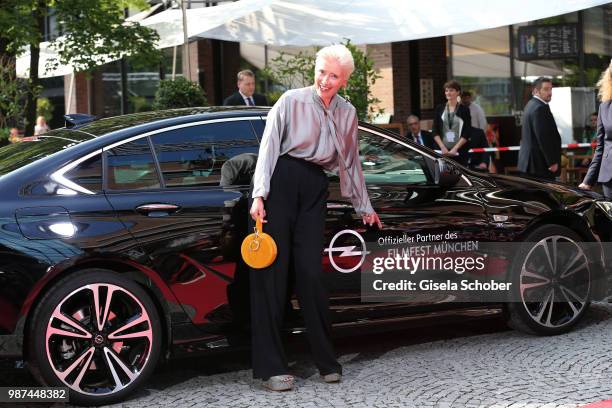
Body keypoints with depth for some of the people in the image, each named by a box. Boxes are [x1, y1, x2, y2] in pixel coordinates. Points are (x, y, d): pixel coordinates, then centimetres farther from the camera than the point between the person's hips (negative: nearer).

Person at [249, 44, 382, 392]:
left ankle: (327, 360, 7)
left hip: (315, 189, 3)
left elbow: (350, 162, 23)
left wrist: (365, 206, 29)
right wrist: (259, 195, -16)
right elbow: (268, 147, -6)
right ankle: (271, 366, -4)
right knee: (272, 270, -6)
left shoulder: (347, 113, 12)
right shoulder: (292, 101, -3)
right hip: (281, 182, -3)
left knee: (311, 272, -3)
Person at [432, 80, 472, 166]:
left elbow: (466, 134, 0)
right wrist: (443, 147, -6)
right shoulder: (439, 109, 10)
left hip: (460, 150, -1)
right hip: (442, 150, 1)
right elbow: (435, 131, 7)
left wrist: (455, 149, -11)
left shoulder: (464, 110, 5)